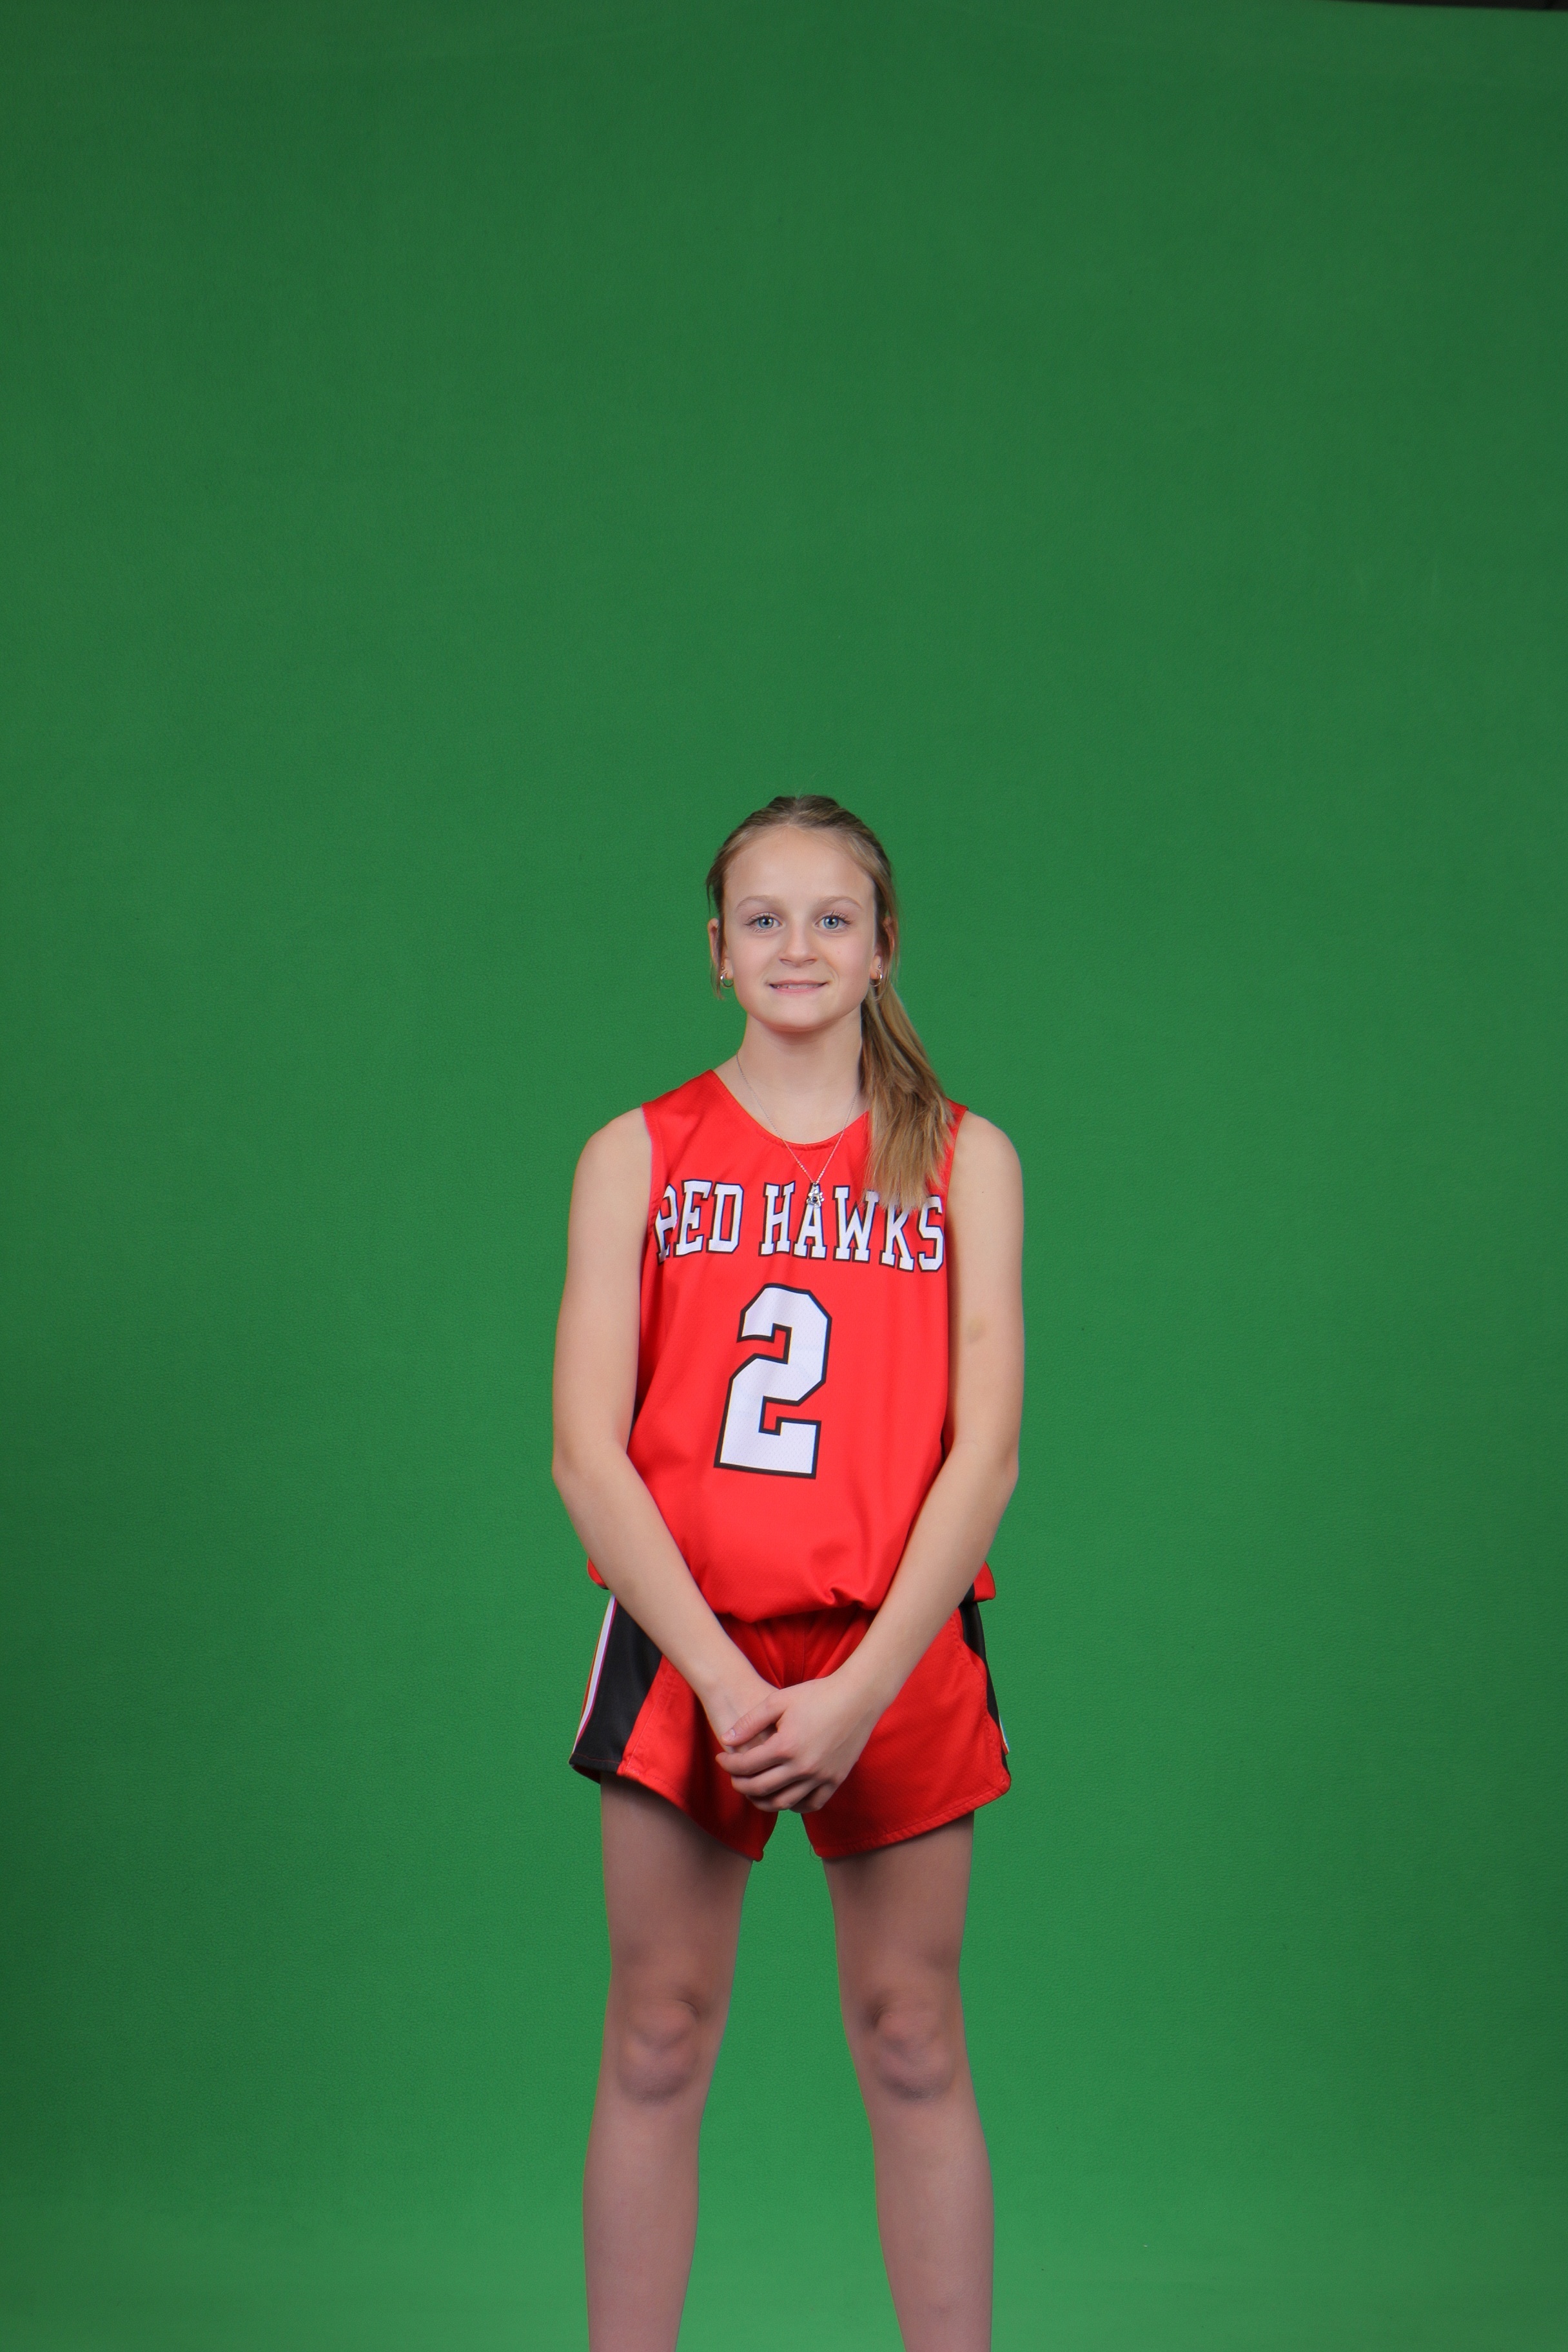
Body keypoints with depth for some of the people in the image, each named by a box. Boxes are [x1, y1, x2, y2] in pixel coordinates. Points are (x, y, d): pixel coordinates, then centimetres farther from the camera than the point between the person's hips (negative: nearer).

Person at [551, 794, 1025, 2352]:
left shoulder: (963, 1159, 5)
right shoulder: (636, 1158, 5)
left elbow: (983, 1451, -2)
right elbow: (586, 1452, -3)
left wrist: (859, 1688, -13)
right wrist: (723, 1675, -13)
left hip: (895, 1655, 0)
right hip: (681, 1642, 0)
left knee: (911, 2045, 5)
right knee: (656, 2045, 4)